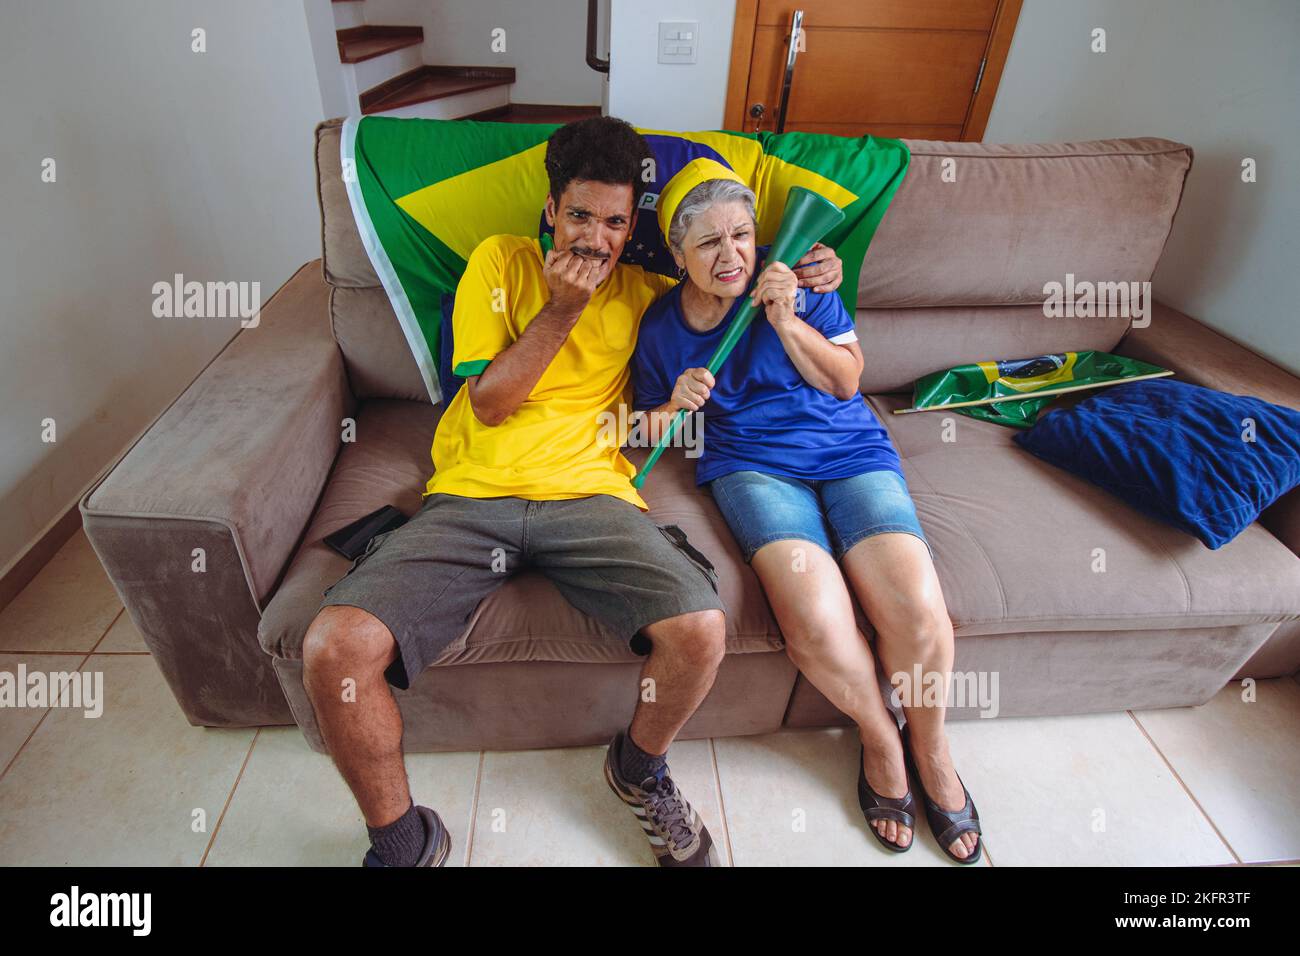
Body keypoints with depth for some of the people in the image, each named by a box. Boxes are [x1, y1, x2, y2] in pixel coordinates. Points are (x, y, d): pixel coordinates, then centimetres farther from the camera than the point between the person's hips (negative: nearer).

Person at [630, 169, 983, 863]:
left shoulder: (794, 281, 3)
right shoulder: (660, 324, 6)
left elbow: (845, 381, 4)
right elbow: (650, 428, 14)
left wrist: (786, 321, -11)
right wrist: (673, 408, -9)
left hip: (849, 451, 1)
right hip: (751, 465, 0)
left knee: (920, 614, -22)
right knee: (816, 622, -29)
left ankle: (929, 744, 12)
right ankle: (877, 735, 6)